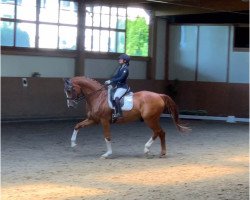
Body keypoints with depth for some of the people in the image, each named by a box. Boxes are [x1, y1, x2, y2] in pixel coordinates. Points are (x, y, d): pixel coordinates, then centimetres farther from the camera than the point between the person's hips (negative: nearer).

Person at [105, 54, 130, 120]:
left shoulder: (125, 69, -12)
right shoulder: (120, 68, 13)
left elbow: (121, 78, -22)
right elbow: (115, 76, 9)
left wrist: (111, 81, -25)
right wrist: (109, 81, -8)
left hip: (123, 87, -10)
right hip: (117, 86, 10)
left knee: (116, 97, -30)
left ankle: (119, 113, -27)